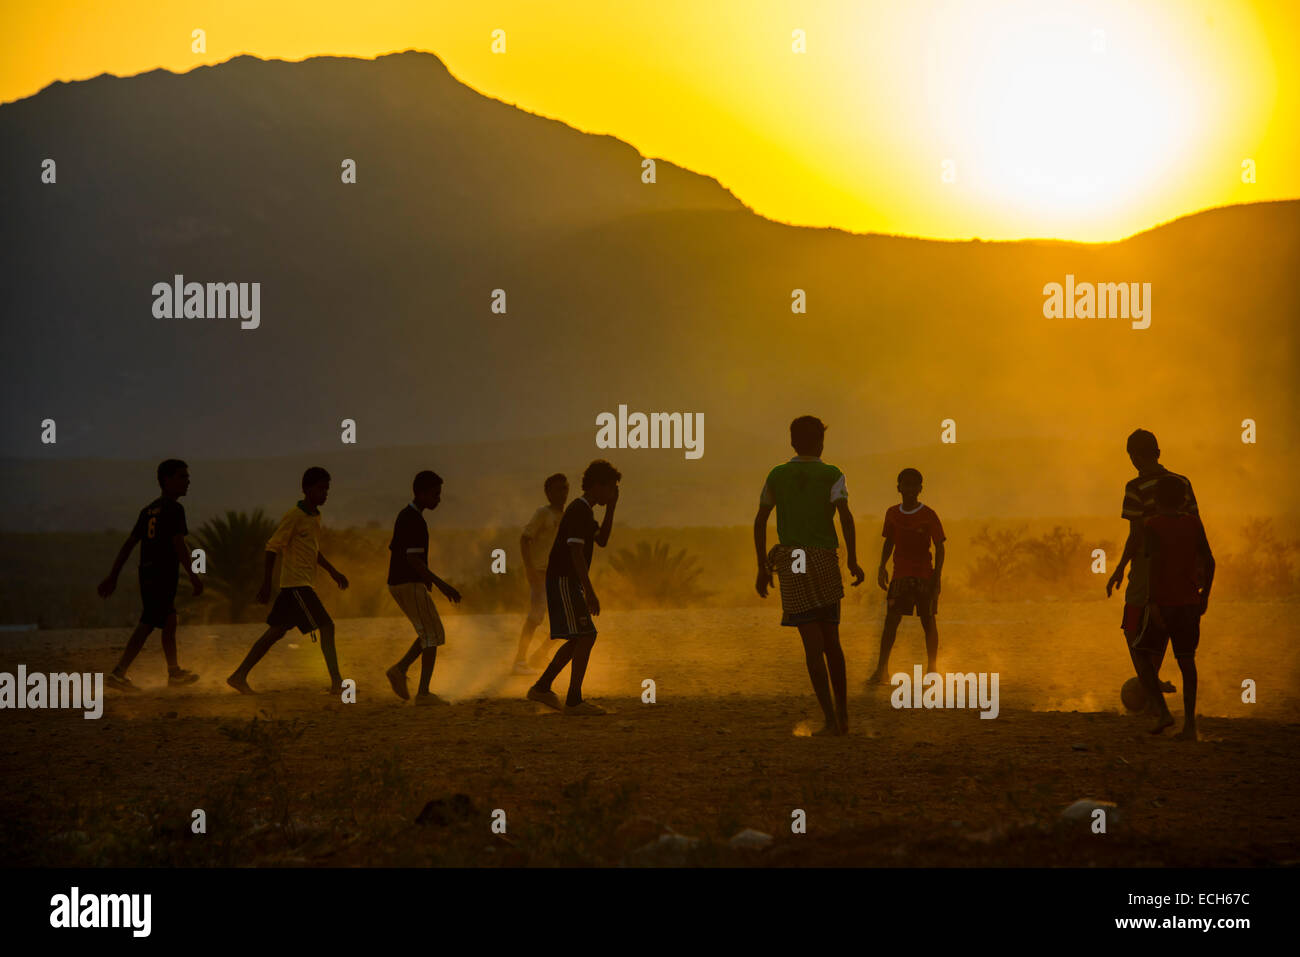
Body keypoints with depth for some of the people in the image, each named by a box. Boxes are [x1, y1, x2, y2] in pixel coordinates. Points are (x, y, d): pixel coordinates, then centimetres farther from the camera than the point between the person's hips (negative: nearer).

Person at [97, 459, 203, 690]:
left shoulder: (149, 510, 16)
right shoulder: (174, 509, -7)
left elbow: (129, 544, 15)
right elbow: (179, 544, -17)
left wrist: (113, 576, 16)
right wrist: (193, 576, -17)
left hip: (146, 572, 9)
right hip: (164, 573, -9)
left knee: (169, 621, 20)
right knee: (147, 624, -10)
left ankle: (174, 672, 30)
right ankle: (118, 673, -17)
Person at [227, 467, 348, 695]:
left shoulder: (315, 517, 14)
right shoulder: (293, 517, -13)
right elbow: (272, 548, -15)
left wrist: (333, 571, 24)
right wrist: (266, 585, -18)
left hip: (304, 585, 9)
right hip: (296, 583, -9)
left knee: (276, 632, 11)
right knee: (326, 627, -13)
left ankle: (239, 676, 15)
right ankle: (336, 683, -14)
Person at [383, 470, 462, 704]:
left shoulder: (404, 516, 14)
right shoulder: (415, 521, -18)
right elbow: (413, 559, -24)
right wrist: (441, 584, -25)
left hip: (399, 585, 10)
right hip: (410, 586, -10)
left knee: (432, 633, 16)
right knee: (433, 636, -4)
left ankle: (400, 669, 5)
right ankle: (424, 693, -5)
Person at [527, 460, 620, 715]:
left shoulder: (584, 511, 16)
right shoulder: (579, 510, -16)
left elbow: (602, 540, 23)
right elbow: (576, 552, -22)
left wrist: (611, 508, 13)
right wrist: (589, 591, -25)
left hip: (568, 582, 10)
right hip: (563, 581, -10)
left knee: (579, 639, 13)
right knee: (586, 636, -12)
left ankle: (542, 687, 19)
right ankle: (574, 700, -12)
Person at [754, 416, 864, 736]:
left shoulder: (776, 476, 10)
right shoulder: (832, 476, 3)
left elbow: (760, 522, 10)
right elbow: (845, 515, -12)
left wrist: (762, 568, 16)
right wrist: (853, 561, -13)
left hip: (790, 563, 0)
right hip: (824, 560, 0)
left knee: (813, 644, -5)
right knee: (831, 640, 16)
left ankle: (831, 720, -14)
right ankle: (843, 713, 18)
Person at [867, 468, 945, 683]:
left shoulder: (928, 516, -5)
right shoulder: (892, 514, 6)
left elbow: (939, 547, -4)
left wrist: (937, 578, -10)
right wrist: (882, 566, 5)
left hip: (924, 576, -3)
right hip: (900, 575, 3)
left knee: (928, 622, 0)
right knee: (891, 620, -5)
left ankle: (932, 669, 9)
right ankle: (882, 669, -6)